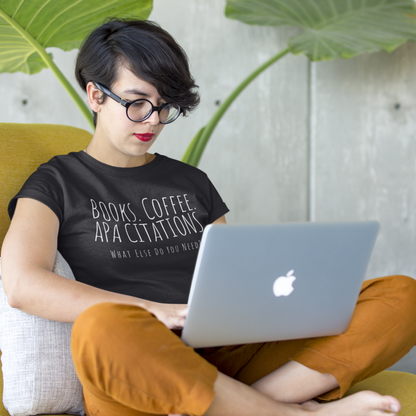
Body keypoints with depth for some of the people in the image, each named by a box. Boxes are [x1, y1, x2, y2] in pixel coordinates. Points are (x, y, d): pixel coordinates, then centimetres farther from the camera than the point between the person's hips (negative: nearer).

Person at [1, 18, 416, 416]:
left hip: (223, 356, 5)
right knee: (103, 329, -43)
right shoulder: (56, 183, 10)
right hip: (138, 374, -4)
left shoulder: (192, 183, 24)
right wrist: (156, 311, -16)